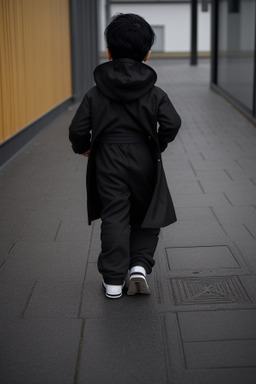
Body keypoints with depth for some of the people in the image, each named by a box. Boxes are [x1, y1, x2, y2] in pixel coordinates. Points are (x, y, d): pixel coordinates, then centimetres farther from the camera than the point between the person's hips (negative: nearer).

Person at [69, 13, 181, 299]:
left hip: (108, 162, 0)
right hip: (144, 162, 0)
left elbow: (78, 129, -5)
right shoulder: (155, 93, -3)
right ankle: (139, 266, 3)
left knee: (114, 218, 4)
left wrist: (83, 147, 16)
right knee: (147, 216, 16)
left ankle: (113, 280, 7)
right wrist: (158, 145, 6)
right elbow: (172, 124, -12)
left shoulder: (95, 94, -3)